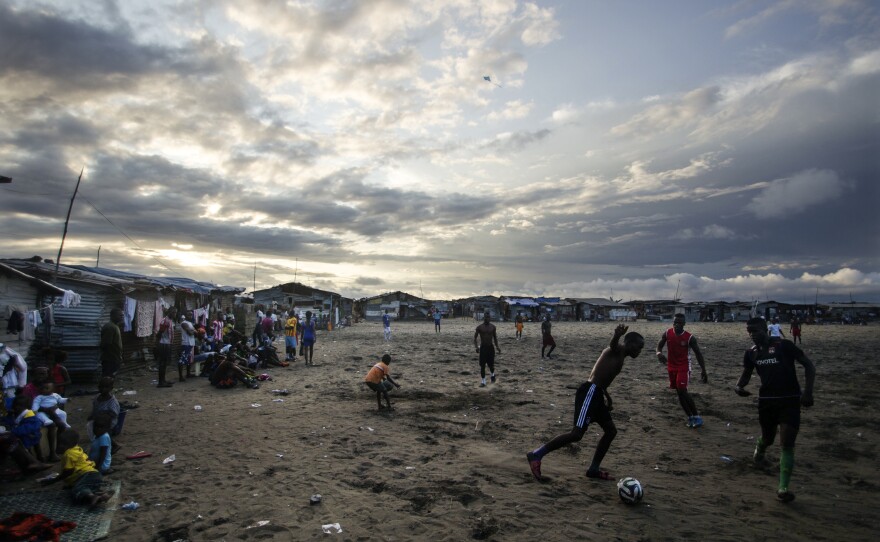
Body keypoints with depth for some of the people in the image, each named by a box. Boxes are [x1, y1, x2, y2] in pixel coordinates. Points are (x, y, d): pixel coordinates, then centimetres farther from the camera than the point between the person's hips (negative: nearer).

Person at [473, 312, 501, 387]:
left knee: (491, 364, 6)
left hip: (490, 347, 2)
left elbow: (495, 337, 13)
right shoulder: (479, 327, -4)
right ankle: (483, 382, 6)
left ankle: (492, 375, 38)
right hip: (483, 347, -2)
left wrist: (497, 346, 7)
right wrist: (476, 347, -12)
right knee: (482, 366, -3)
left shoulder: (493, 327, 3)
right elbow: (475, 338, 0)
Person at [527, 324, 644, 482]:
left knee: (611, 431, 15)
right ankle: (536, 455, -9)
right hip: (589, 392, -10)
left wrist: (607, 396, 43)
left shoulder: (620, 357, 23)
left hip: (596, 394, 10)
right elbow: (612, 344, -32)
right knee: (577, 434, -14)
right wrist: (617, 334, -55)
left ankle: (593, 469, 25)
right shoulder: (617, 351, -5)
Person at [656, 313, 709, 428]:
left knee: (682, 391, -15)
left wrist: (703, 370, -10)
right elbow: (659, 345, 3)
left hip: (684, 367, -4)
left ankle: (696, 416, -2)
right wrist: (659, 353, -22)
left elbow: (698, 353, -6)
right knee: (679, 393, 7)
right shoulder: (667, 334, -7)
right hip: (671, 367, 5)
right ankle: (690, 417, 18)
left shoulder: (689, 338, -16)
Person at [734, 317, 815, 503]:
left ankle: (783, 487, -3)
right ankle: (759, 450, 53)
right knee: (767, 437, 18)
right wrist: (738, 386, -9)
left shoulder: (783, 345, -11)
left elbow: (809, 366, -7)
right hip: (766, 400, 4)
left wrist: (807, 392, -17)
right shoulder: (751, 353, 3)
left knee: (787, 444, -9)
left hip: (790, 400, -4)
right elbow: (746, 375, 14)